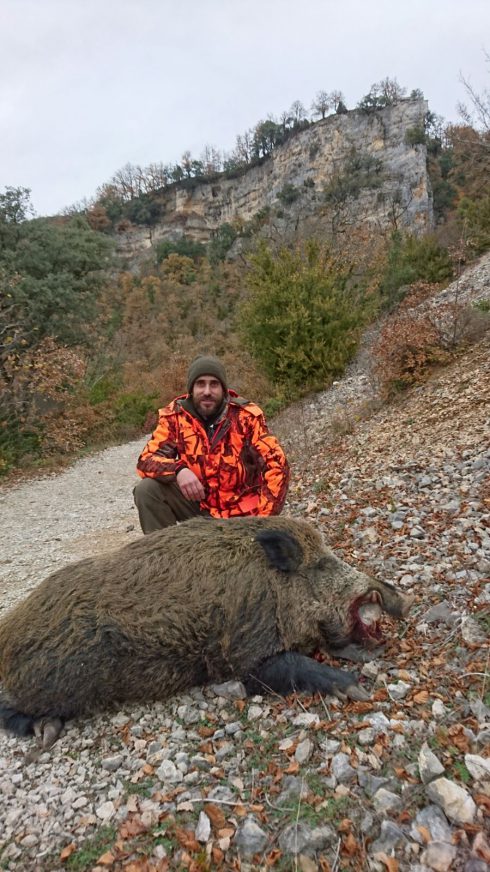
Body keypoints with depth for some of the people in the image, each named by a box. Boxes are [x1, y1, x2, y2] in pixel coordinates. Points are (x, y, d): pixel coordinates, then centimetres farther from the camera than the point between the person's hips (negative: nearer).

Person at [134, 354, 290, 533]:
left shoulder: (246, 415, -14)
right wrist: (178, 470, -35)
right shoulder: (175, 415, -9)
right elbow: (147, 459, -13)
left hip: (241, 514, -1)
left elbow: (277, 465, -17)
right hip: (198, 506, 1)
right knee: (147, 490, -17)